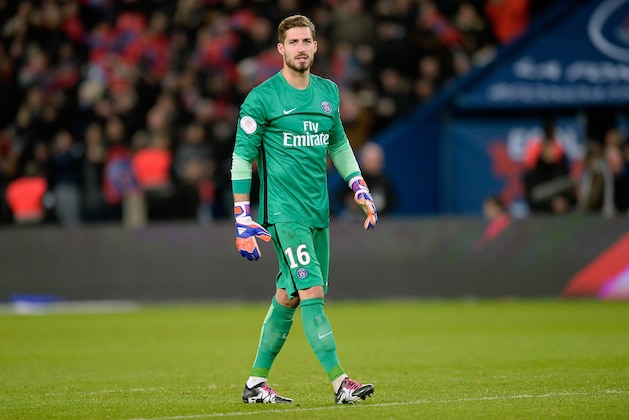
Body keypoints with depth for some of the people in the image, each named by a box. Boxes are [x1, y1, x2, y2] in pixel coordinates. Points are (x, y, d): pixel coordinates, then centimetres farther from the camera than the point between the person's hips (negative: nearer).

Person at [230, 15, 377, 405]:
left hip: (318, 212, 6)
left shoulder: (328, 92, 11)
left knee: (287, 298, 8)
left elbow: (339, 144, 25)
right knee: (312, 292, -15)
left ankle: (257, 381, 17)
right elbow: (242, 157, -4)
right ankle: (340, 380, -17)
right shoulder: (262, 98, -6)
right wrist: (243, 219, -9)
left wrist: (360, 189, 16)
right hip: (283, 211, -6)